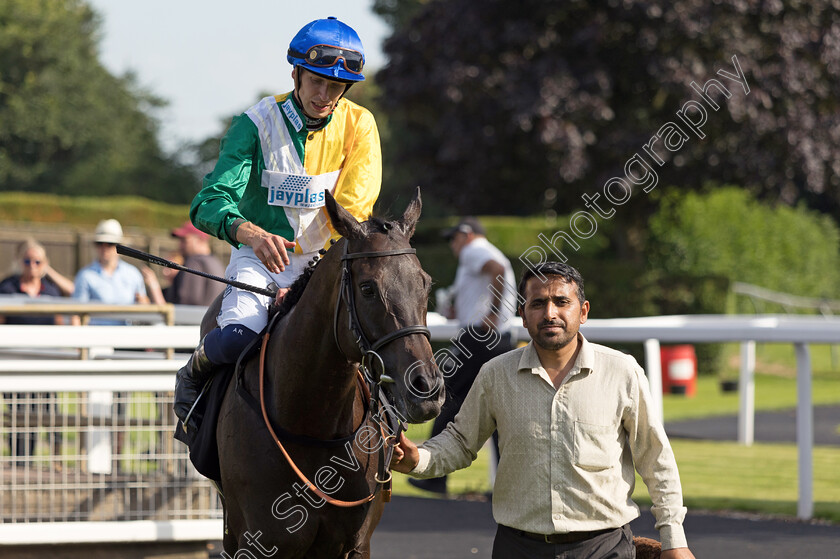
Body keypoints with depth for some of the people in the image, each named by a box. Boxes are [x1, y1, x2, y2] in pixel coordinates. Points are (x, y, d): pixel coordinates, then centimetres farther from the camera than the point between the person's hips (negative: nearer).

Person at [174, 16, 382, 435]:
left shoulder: (359, 125, -2)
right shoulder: (256, 124, -9)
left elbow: (353, 210, -10)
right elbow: (209, 203, -18)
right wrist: (250, 233, -41)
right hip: (262, 257, -2)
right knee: (237, 337, -31)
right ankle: (193, 376, 5)